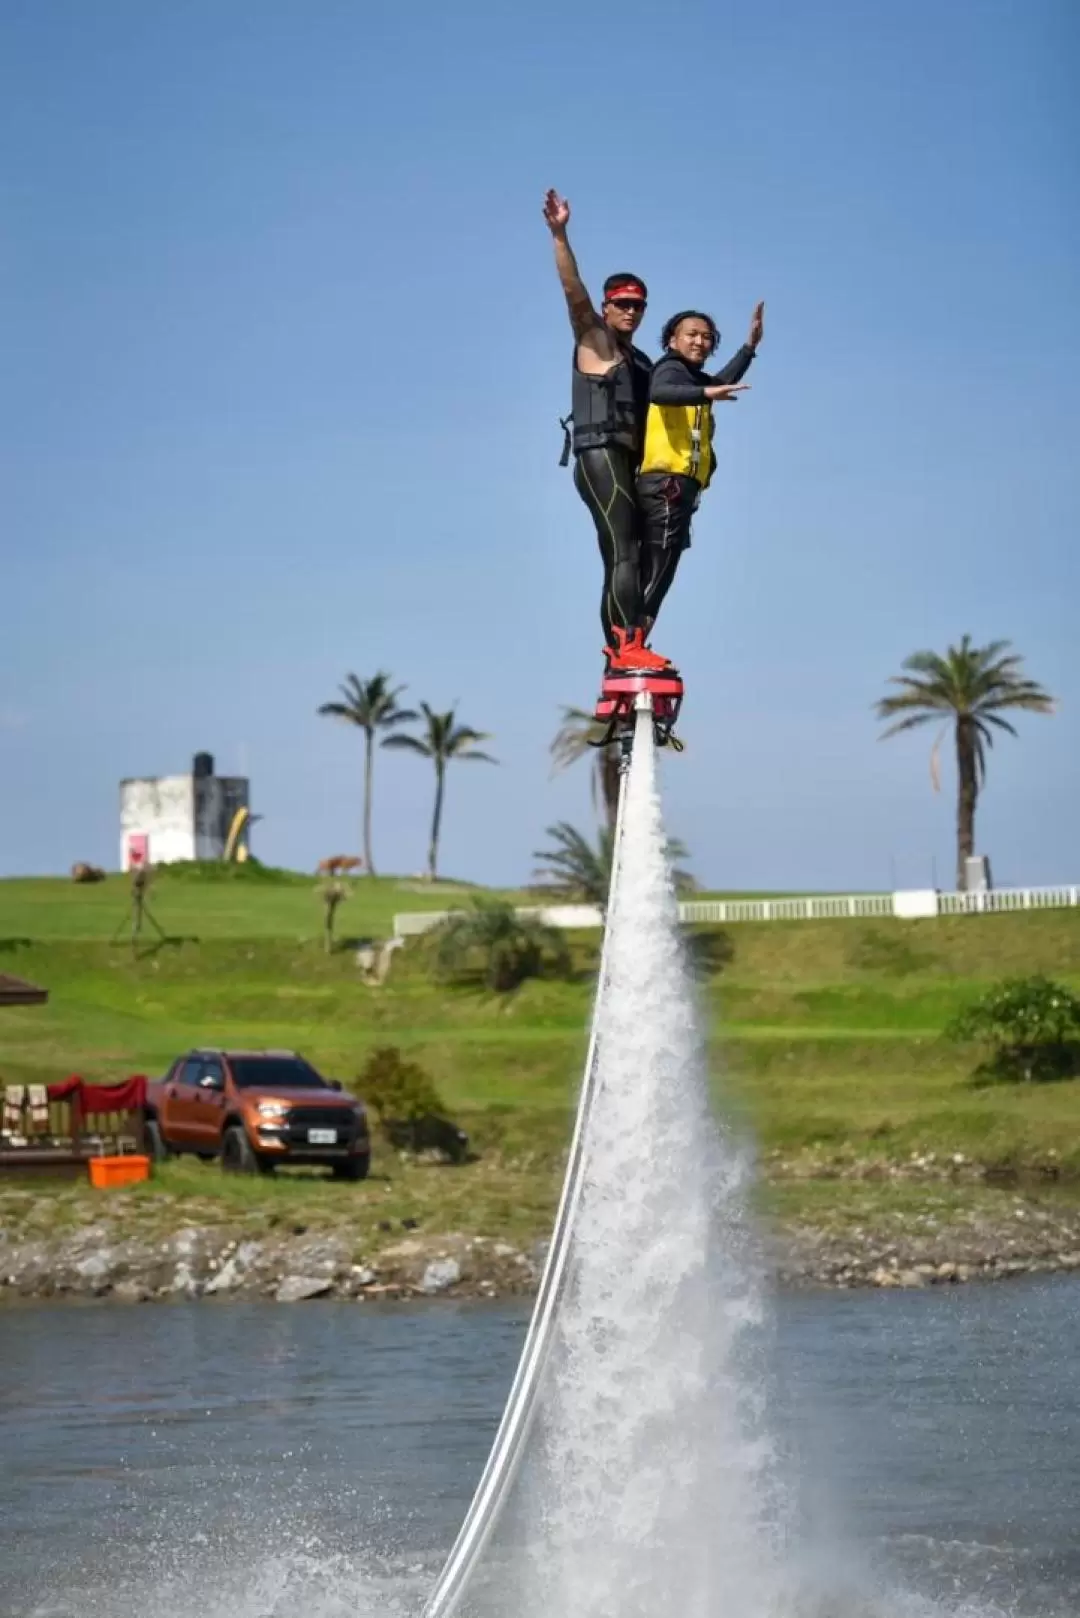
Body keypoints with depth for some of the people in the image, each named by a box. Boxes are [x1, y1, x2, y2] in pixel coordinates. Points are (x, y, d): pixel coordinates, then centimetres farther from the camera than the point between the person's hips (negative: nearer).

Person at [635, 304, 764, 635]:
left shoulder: (694, 378, 24)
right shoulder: (671, 369, -2)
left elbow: (722, 383, 46)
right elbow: (659, 392, -26)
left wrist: (751, 345, 42)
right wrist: (706, 393, -41)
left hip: (678, 485, 10)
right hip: (666, 482, -10)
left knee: (656, 573, 6)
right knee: (655, 571, -17)